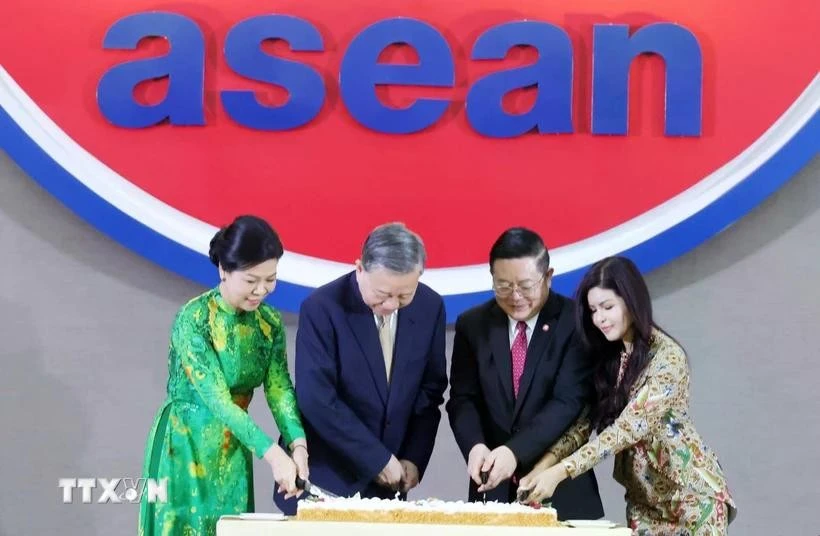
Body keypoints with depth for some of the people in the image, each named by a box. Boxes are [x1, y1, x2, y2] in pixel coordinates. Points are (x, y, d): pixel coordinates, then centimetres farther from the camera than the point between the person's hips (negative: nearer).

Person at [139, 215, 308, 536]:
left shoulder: (270, 322, -1)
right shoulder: (194, 319, -19)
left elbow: (279, 389, -6)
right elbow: (217, 399, -25)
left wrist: (297, 444, -24)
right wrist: (272, 453, -32)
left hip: (233, 451, 5)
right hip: (186, 445, -5)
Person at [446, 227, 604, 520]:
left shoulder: (575, 321, -7)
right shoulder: (473, 324, 4)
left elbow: (568, 401, -14)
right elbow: (463, 398, 2)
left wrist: (514, 451, -25)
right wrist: (475, 446, -18)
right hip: (493, 487, 3)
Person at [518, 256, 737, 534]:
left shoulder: (667, 356, -20)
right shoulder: (607, 356, 3)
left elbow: (630, 426, -27)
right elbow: (587, 419, -1)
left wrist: (561, 471, -33)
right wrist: (545, 464, -18)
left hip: (689, 491, -6)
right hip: (644, 494, 6)